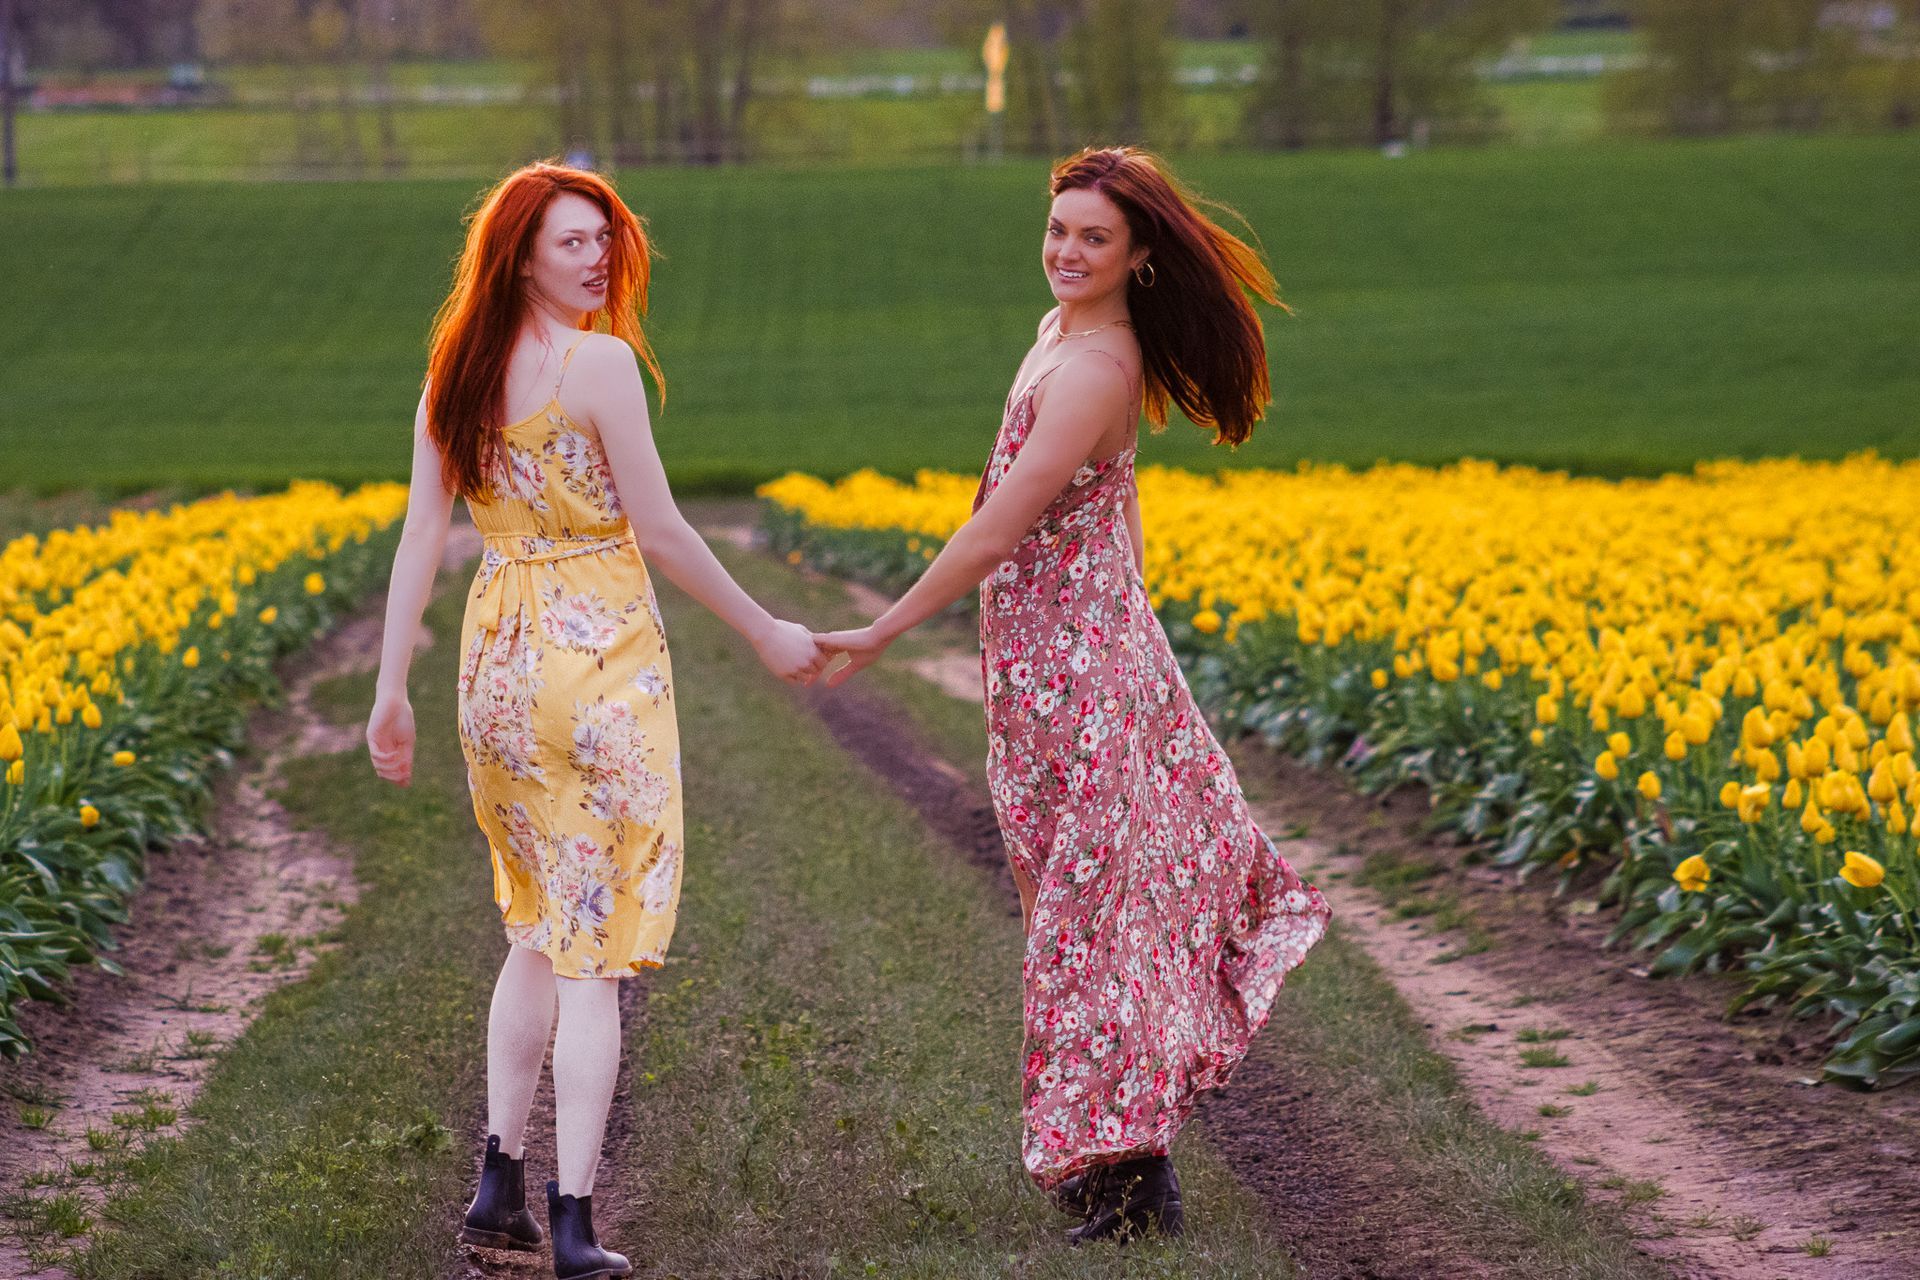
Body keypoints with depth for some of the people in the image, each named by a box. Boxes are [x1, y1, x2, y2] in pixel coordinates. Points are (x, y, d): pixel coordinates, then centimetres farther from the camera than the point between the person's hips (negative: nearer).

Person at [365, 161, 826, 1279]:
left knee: (541, 925, 21)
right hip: (602, 655, -6)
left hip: (499, 661, 6)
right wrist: (765, 632, -1)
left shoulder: (455, 376, 7)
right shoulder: (602, 361, -12)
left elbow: (420, 535, 5)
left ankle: (501, 1182, 19)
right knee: (596, 949, 0)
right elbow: (657, 528, -11)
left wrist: (392, 689, 8)